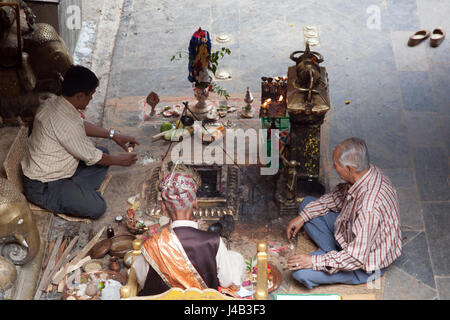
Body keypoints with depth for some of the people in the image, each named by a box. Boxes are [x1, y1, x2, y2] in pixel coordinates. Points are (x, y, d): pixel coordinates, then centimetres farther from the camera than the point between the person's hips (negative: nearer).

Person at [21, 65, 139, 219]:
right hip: (42, 188, -10)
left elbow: (82, 125, 16)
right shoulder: (66, 122, -31)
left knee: (103, 152, 12)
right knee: (97, 207, -25)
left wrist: (113, 135, 14)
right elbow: (92, 157, -18)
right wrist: (121, 160, -1)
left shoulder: (53, 101, -3)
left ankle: (76, 192, 1)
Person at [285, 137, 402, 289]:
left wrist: (314, 261, -26)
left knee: (300, 273, -22)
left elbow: (356, 258, -33)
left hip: (365, 265, -9)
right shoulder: (368, 172, -13)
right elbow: (337, 197, 5)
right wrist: (303, 216, 0)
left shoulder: (369, 206, -40)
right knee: (307, 203, 7)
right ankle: (335, 253, 3)